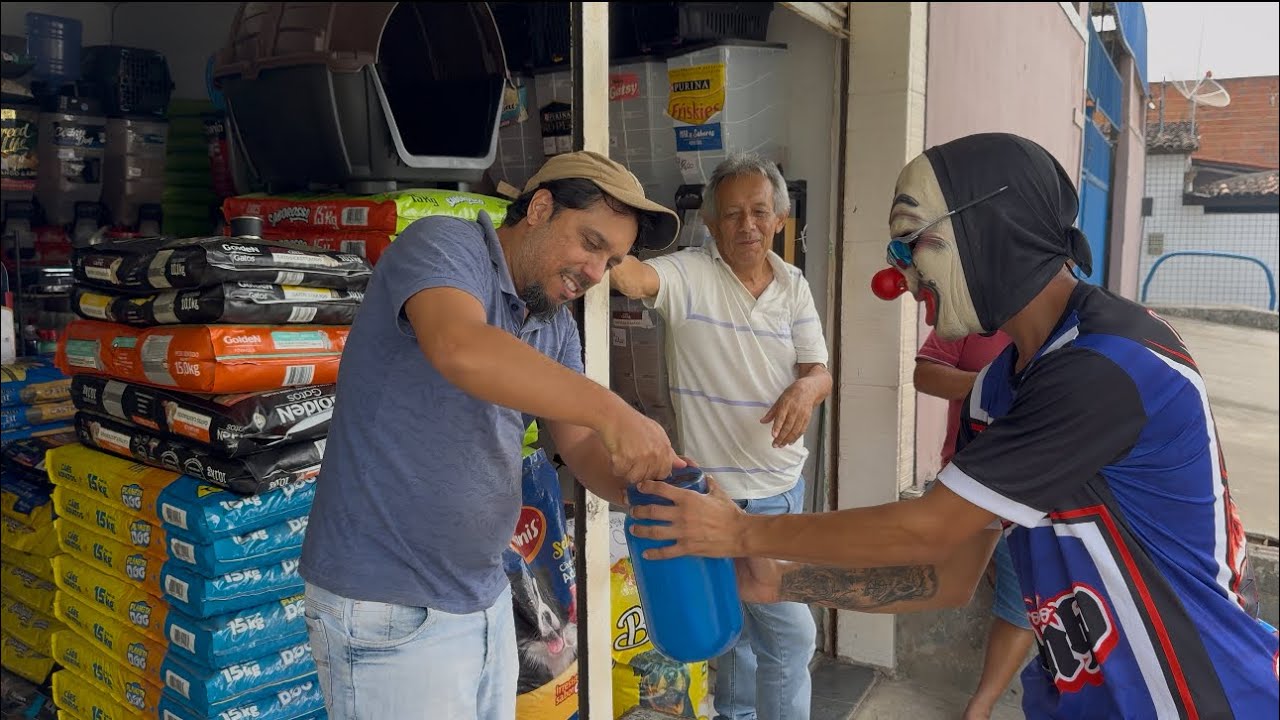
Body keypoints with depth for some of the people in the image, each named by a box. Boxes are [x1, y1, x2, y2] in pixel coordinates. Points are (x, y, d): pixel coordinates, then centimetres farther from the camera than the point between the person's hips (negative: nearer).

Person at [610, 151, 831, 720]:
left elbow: (819, 372, 3)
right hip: (721, 489, -5)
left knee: (748, 622, 21)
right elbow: (636, 276, -34)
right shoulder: (689, 274, -13)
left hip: (783, 485, 6)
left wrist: (805, 388, -21)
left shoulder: (793, 286, 4)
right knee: (791, 631, 3)